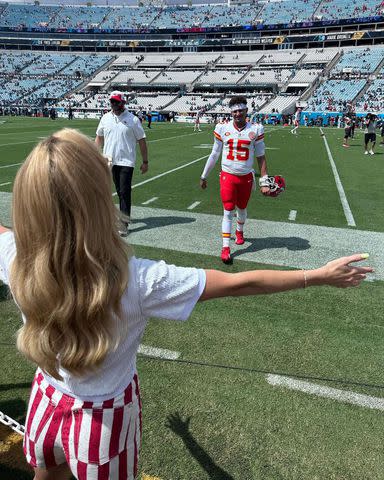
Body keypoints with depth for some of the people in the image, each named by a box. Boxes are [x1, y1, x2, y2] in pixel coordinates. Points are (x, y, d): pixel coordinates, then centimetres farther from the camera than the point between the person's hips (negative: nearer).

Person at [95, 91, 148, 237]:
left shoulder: (133, 120, -3)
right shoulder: (105, 118, 9)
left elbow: (141, 141, -1)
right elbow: (99, 137, 19)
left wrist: (145, 162, -3)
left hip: (126, 161, -4)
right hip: (109, 160, 4)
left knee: (125, 192, -8)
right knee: (119, 191, 12)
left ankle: (124, 223, -5)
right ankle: (124, 216, 24)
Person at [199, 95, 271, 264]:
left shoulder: (255, 130, -4)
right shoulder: (222, 129, -3)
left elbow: (261, 157, 1)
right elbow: (214, 155, 6)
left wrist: (264, 181, -4)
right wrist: (204, 176, 11)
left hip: (246, 177, 1)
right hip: (227, 176, -1)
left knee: (242, 209, 17)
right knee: (228, 211, -5)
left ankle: (239, 231, 47)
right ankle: (225, 248, -1)